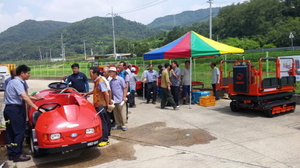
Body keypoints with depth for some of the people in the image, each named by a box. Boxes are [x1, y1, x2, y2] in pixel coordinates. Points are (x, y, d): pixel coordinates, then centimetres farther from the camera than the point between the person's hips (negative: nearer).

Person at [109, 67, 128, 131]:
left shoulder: (120, 79, -6)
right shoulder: (111, 81, 10)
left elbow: (125, 88, -6)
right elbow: (111, 90, 15)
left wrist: (124, 97, -12)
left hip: (120, 99, -5)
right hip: (114, 100, 6)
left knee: (122, 113, 0)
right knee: (116, 113, 11)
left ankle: (123, 125, 10)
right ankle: (118, 124, 22)